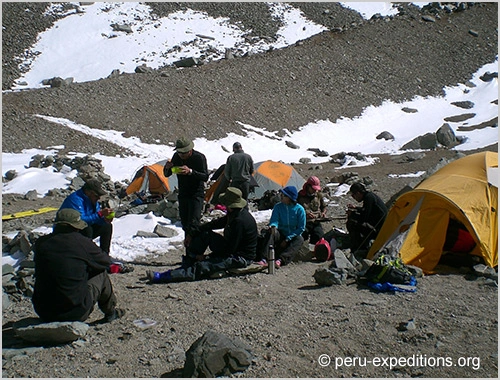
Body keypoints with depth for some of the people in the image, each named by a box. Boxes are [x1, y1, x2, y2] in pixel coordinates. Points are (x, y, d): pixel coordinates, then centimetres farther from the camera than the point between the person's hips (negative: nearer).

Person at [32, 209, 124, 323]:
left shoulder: (40, 243, 2)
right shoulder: (82, 242, -10)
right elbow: (105, 261, 6)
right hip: (77, 314, -5)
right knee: (101, 274, 17)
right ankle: (110, 312, 34)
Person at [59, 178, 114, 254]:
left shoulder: (93, 200, 1)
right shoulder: (76, 199, -26)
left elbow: (95, 218, 4)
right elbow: (80, 220, -36)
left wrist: (104, 219, -19)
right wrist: (100, 214, -37)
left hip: (83, 230, 9)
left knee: (107, 226, 2)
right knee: (87, 229, -35)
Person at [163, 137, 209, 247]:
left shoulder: (199, 157, -15)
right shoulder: (176, 157, 1)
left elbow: (205, 177, -20)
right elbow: (167, 175, 8)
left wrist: (190, 172, -35)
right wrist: (167, 168, -17)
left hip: (196, 195, -6)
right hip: (182, 194, 6)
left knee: (193, 223, -15)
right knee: (185, 224, 10)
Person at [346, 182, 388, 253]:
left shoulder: (368, 197, -19)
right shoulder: (370, 195, 10)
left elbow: (363, 218, -20)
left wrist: (351, 214, -5)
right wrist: (355, 208, 25)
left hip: (378, 231, -10)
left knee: (351, 224, -15)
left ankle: (356, 250, -5)